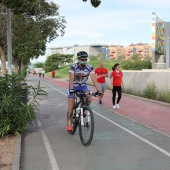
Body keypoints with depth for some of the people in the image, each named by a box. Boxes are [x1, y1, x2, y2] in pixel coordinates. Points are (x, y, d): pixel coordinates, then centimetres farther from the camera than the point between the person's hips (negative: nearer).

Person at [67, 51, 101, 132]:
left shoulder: (90, 67, -18)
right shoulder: (73, 67, -26)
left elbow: (94, 79, -25)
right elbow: (71, 78, -36)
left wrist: (98, 90, -36)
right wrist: (71, 89, -49)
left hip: (83, 86, 3)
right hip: (73, 86, -2)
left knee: (89, 99, -22)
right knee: (71, 107, -7)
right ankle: (69, 125, 1)